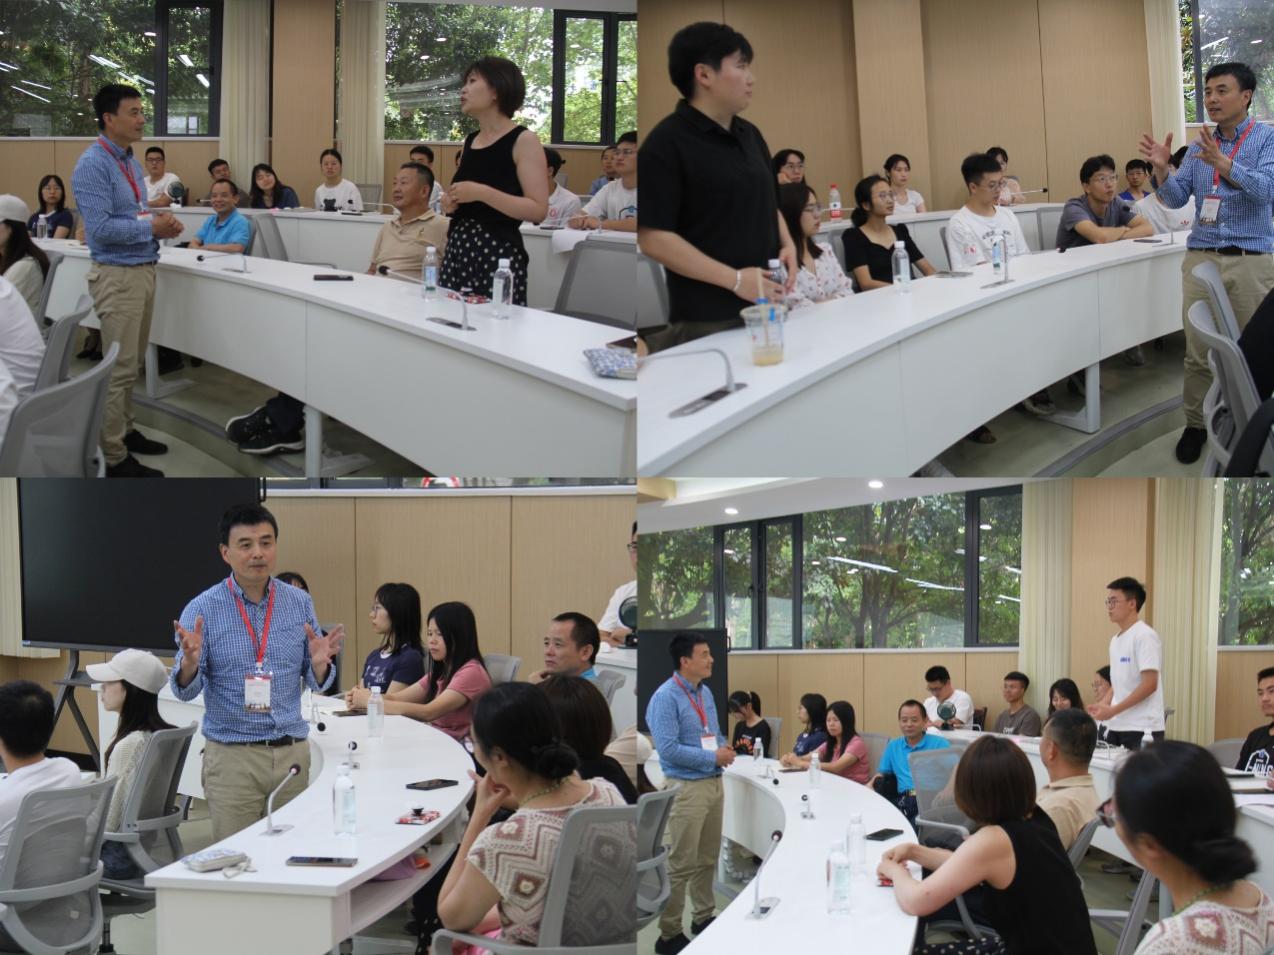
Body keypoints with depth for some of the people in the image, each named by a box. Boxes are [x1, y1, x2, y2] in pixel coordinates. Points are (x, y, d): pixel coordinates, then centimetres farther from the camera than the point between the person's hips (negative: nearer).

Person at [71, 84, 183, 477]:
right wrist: (151, 226, -17)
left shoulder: (132, 162, 13)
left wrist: (161, 220, 0)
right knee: (119, 367, -5)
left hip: (144, 269, 9)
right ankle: (115, 458, -1)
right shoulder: (92, 165, -15)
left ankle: (125, 430, 30)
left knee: (132, 362, 17)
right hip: (117, 275, -9)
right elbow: (100, 227, -22)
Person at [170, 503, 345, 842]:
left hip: (292, 752, 3)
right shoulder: (202, 610, -4)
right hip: (232, 755, -3)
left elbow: (316, 683, 9)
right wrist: (189, 661, -24)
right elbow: (185, 691, -4)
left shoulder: (300, 603, 5)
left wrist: (320, 663, -13)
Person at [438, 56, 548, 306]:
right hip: (458, 250, 6)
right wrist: (449, 203, 6)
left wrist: (481, 193, -19)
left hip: (499, 253, -6)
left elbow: (539, 210, -14)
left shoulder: (524, 140, -5)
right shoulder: (469, 142, 14)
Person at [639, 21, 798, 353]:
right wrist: (734, 279, -19)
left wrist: (787, 246, 3)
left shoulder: (750, 134, 13)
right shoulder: (667, 143, -11)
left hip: (766, 311, 7)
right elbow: (652, 237, -17)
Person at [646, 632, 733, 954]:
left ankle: (703, 917, 32)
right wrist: (713, 757, -19)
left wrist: (725, 747, -3)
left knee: (708, 858, 18)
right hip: (686, 787, -8)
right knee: (681, 863, -5)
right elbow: (669, 748, -22)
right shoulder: (665, 698, -16)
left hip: (714, 783, 8)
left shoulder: (705, 693, 10)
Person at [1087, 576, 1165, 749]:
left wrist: (1112, 710, -18)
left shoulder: (1145, 636, -11)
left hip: (1142, 729, -8)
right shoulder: (1116, 640, 15)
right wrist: (1103, 706, 4)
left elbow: (1149, 685, -17)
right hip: (1116, 726, 8)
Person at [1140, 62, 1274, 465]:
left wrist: (1222, 162, -34)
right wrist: (1161, 170, -13)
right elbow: (1175, 199, 7)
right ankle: (1195, 424, 13)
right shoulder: (1199, 145, 11)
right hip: (1201, 258, 4)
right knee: (1198, 350, 4)